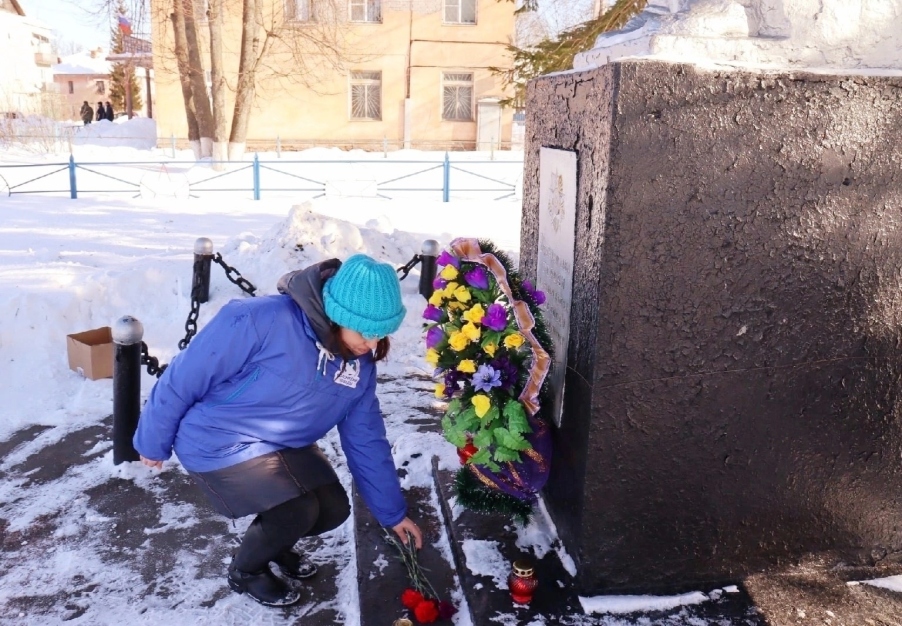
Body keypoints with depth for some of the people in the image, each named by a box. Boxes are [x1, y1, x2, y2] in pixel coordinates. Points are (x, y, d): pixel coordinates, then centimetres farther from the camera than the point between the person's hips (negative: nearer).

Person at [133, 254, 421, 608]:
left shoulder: (359, 364, -9)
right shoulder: (261, 321, -32)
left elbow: (366, 441, 2)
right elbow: (184, 379, -21)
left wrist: (392, 512, 5)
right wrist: (153, 442, -7)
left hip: (283, 446, 7)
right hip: (218, 444, -7)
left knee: (333, 509, 0)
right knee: (297, 510, -20)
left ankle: (273, 544, 32)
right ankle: (245, 571, 11)